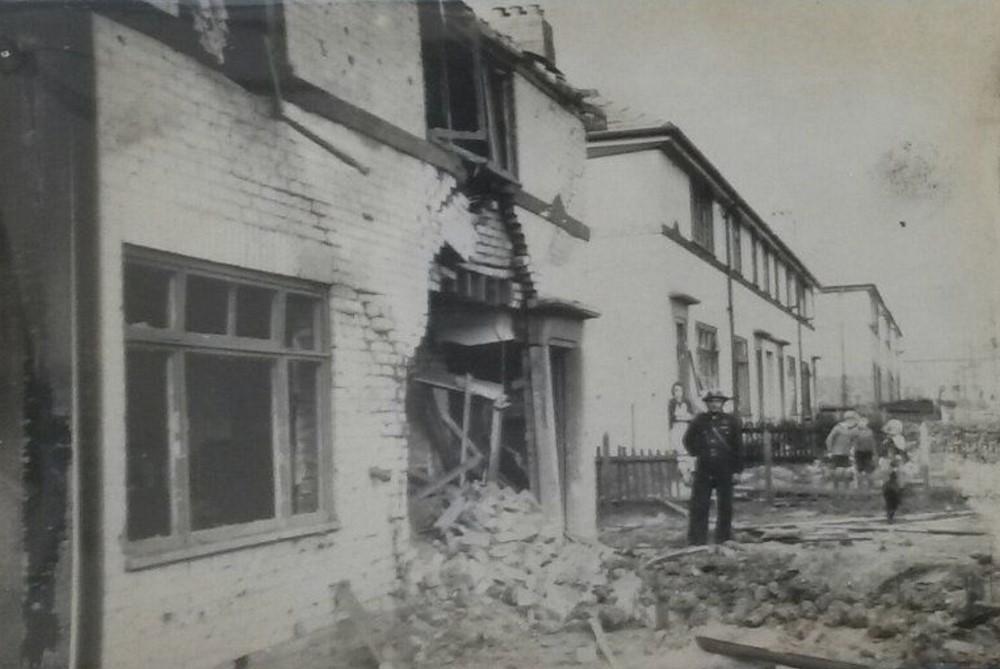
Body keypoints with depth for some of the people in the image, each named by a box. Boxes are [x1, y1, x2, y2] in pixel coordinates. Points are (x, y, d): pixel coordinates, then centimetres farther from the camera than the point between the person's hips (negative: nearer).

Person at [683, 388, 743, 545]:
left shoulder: (731, 421, 2)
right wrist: (697, 453, 3)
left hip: (725, 471, 0)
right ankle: (696, 540, 5)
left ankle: (724, 538, 20)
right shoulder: (699, 420, 2)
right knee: (698, 505, -1)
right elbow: (688, 441, 15)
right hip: (703, 470, 0)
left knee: (725, 505, 8)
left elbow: (738, 446, 4)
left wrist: (738, 468, 0)